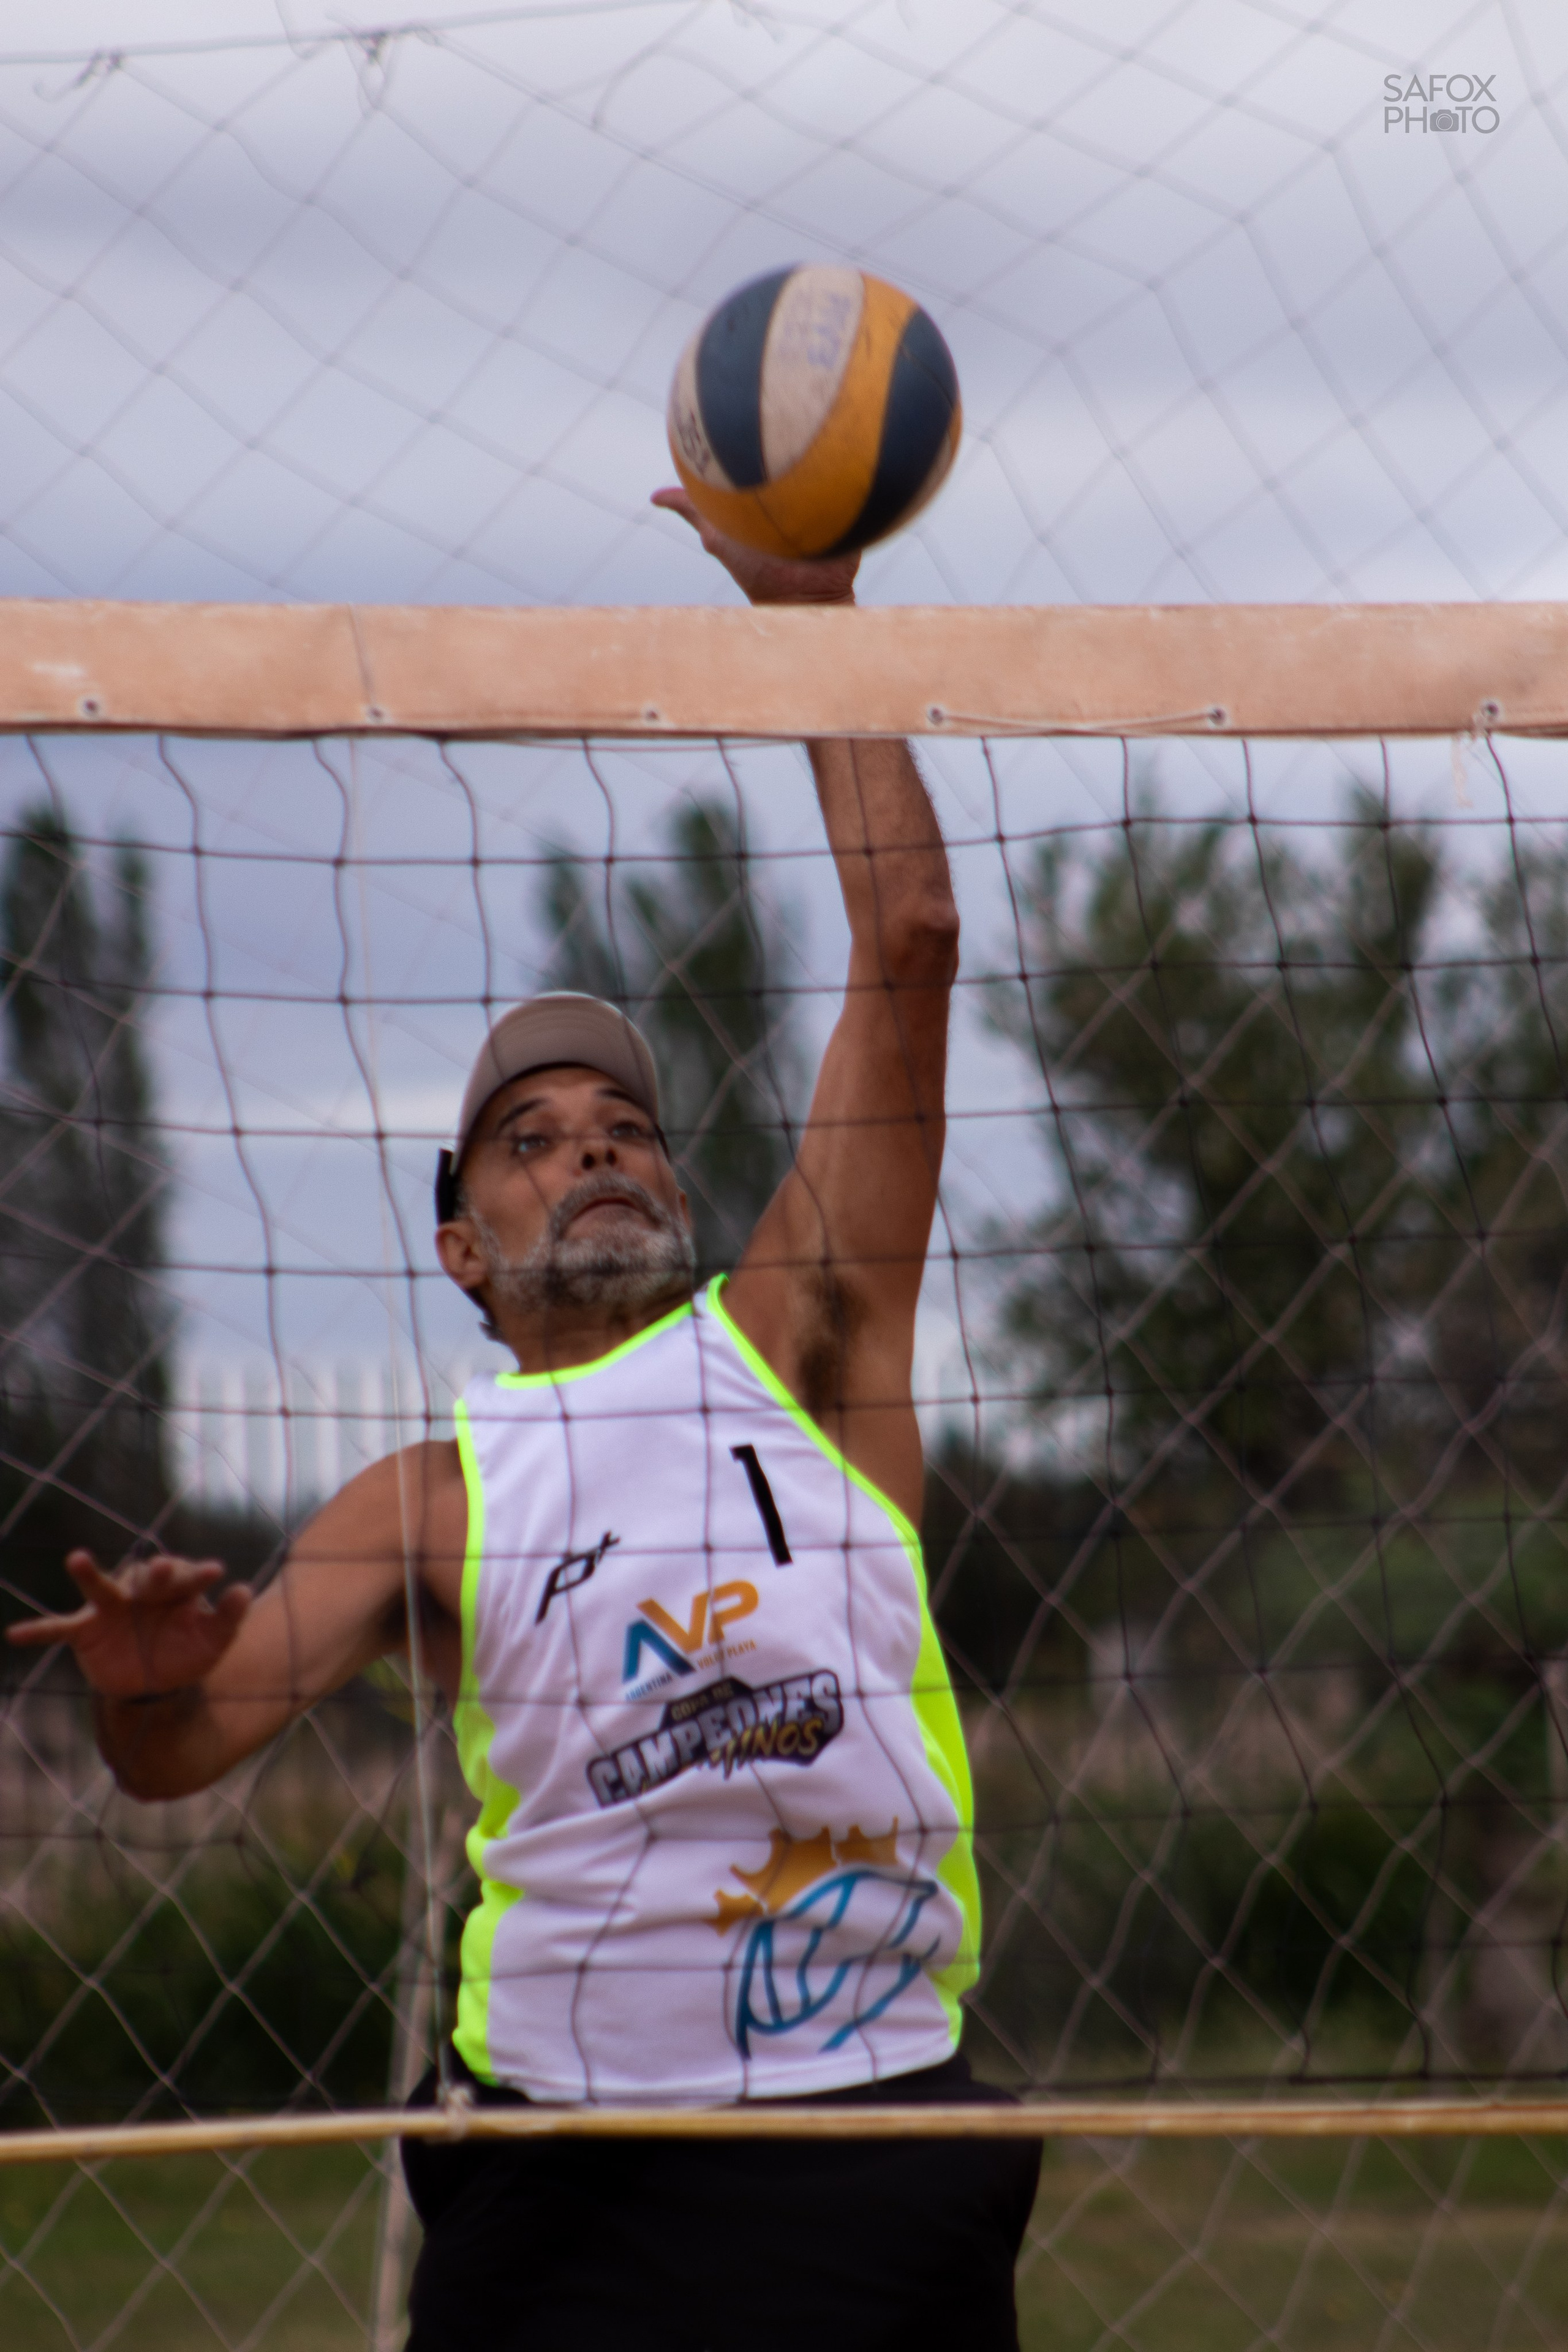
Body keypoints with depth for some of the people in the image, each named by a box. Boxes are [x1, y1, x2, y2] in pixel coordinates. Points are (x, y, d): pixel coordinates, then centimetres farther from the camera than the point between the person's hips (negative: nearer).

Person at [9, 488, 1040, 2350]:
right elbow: (175, 1758, 2)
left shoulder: (797, 1347, 9)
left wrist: (809, 606, 4)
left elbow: (910, 945, 5)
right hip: (571, 2178, 0)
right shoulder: (432, 1504, 9)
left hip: (878, 2134, 1)